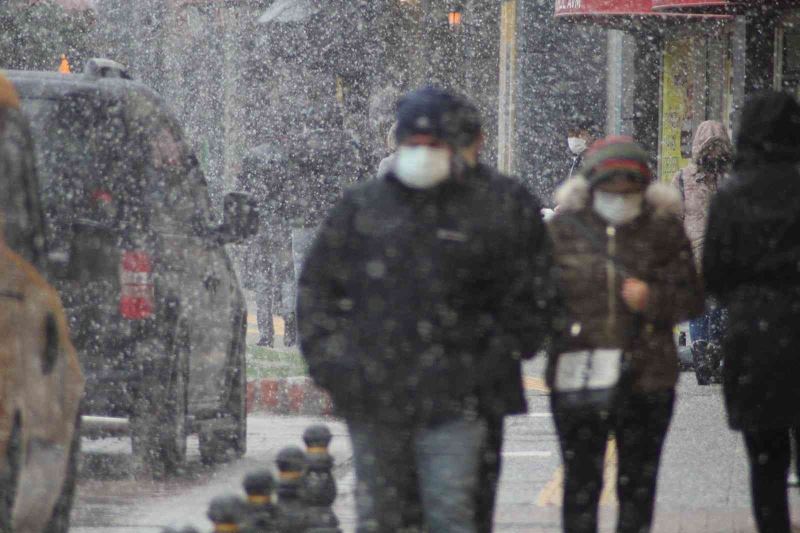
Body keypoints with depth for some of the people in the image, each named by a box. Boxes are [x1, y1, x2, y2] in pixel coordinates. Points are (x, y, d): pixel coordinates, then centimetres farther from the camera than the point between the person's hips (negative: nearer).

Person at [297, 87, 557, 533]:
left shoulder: (496, 210, 3)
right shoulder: (362, 208, 10)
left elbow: (529, 300, 7)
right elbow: (316, 288, 14)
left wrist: (499, 358, -2)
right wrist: (328, 355, 3)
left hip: (453, 398, -3)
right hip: (372, 398, 3)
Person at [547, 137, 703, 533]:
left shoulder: (664, 230, 4)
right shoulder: (564, 229, 4)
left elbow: (691, 299, 4)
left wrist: (652, 300, -14)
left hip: (646, 380, 0)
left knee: (638, 484, 6)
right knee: (581, 483, 1)